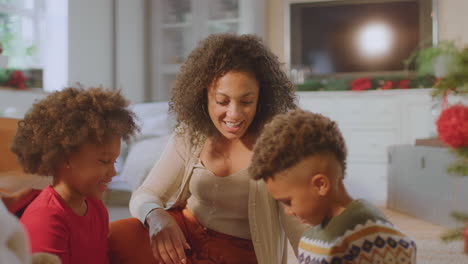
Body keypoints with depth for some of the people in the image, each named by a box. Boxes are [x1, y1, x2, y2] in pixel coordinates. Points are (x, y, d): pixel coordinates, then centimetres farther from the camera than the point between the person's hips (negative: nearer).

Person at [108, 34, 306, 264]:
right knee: (107, 241, -21)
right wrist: (156, 216, -26)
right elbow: (145, 196, -3)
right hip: (182, 234, 4)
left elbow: (303, 231, -18)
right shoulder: (190, 135, -6)